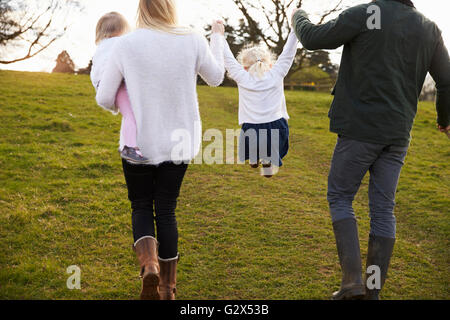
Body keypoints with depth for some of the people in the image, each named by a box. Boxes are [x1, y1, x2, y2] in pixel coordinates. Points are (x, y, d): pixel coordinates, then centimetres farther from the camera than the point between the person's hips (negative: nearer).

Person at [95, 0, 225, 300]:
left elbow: (104, 98, -4)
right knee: (166, 210, 15)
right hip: (179, 143, 2)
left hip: (139, 143, -2)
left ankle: (149, 264, -9)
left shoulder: (126, 45, -10)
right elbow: (216, 77, 12)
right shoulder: (193, 41, -6)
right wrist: (218, 37, 26)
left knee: (142, 207, 17)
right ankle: (168, 286, 22)